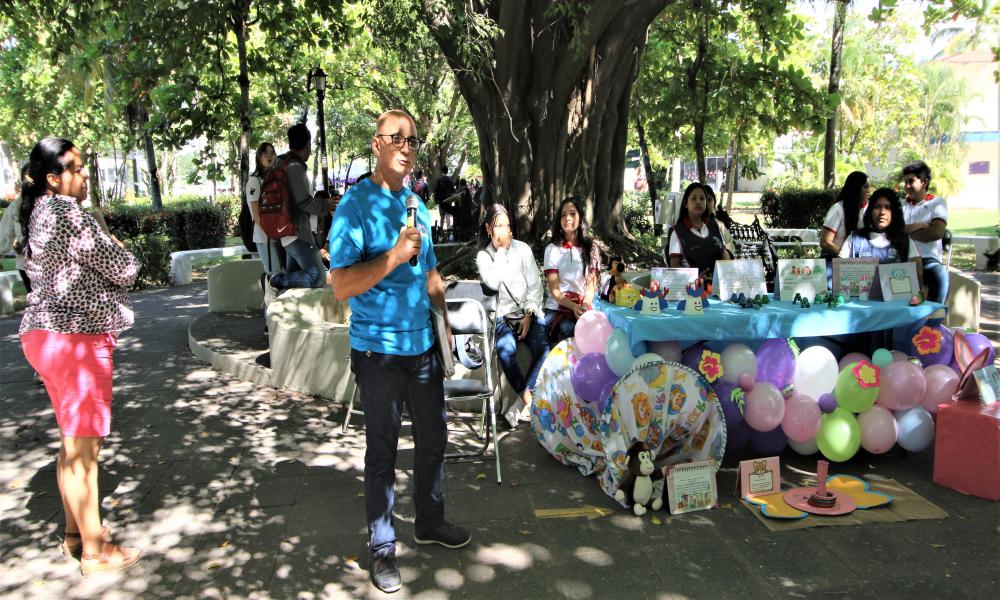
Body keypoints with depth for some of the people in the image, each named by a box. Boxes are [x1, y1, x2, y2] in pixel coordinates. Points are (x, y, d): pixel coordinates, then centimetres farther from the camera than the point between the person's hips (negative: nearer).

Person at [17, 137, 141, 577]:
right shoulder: (70, 215, -17)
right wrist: (103, 230, 3)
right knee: (83, 446, -2)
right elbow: (125, 269, -13)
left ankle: (76, 531, 32)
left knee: (74, 442, 19)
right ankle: (94, 551, 9)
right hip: (76, 339, -10)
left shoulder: (36, 214, 12)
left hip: (46, 335, 10)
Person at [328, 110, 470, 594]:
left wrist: (444, 326, 16)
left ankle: (429, 521, 36)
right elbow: (341, 285, -21)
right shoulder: (356, 205, -12)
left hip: (423, 344, 7)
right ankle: (382, 546, 21)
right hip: (378, 349, -6)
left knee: (433, 438, 16)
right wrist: (394, 256, -29)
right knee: (382, 448, 5)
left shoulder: (417, 205, 10)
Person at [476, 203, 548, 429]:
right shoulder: (483, 256, 5)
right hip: (502, 317, -1)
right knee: (506, 350, -34)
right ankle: (529, 400, -22)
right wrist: (501, 250, -10)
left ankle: (520, 404, -24)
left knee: (544, 348, -30)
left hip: (528, 313, 1)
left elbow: (535, 286, 4)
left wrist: (529, 316, -7)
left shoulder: (522, 249, 5)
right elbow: (493, 283, -15)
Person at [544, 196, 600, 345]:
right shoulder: (552, 249, 3)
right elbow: (554, 290, -3)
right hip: (557, 308, -1)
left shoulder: (591, 249, 8)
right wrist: (574, 307, -21)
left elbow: (591, 285, 1)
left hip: (583, 308, 1)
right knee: (568, 330, -31)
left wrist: (585, 306, -20)